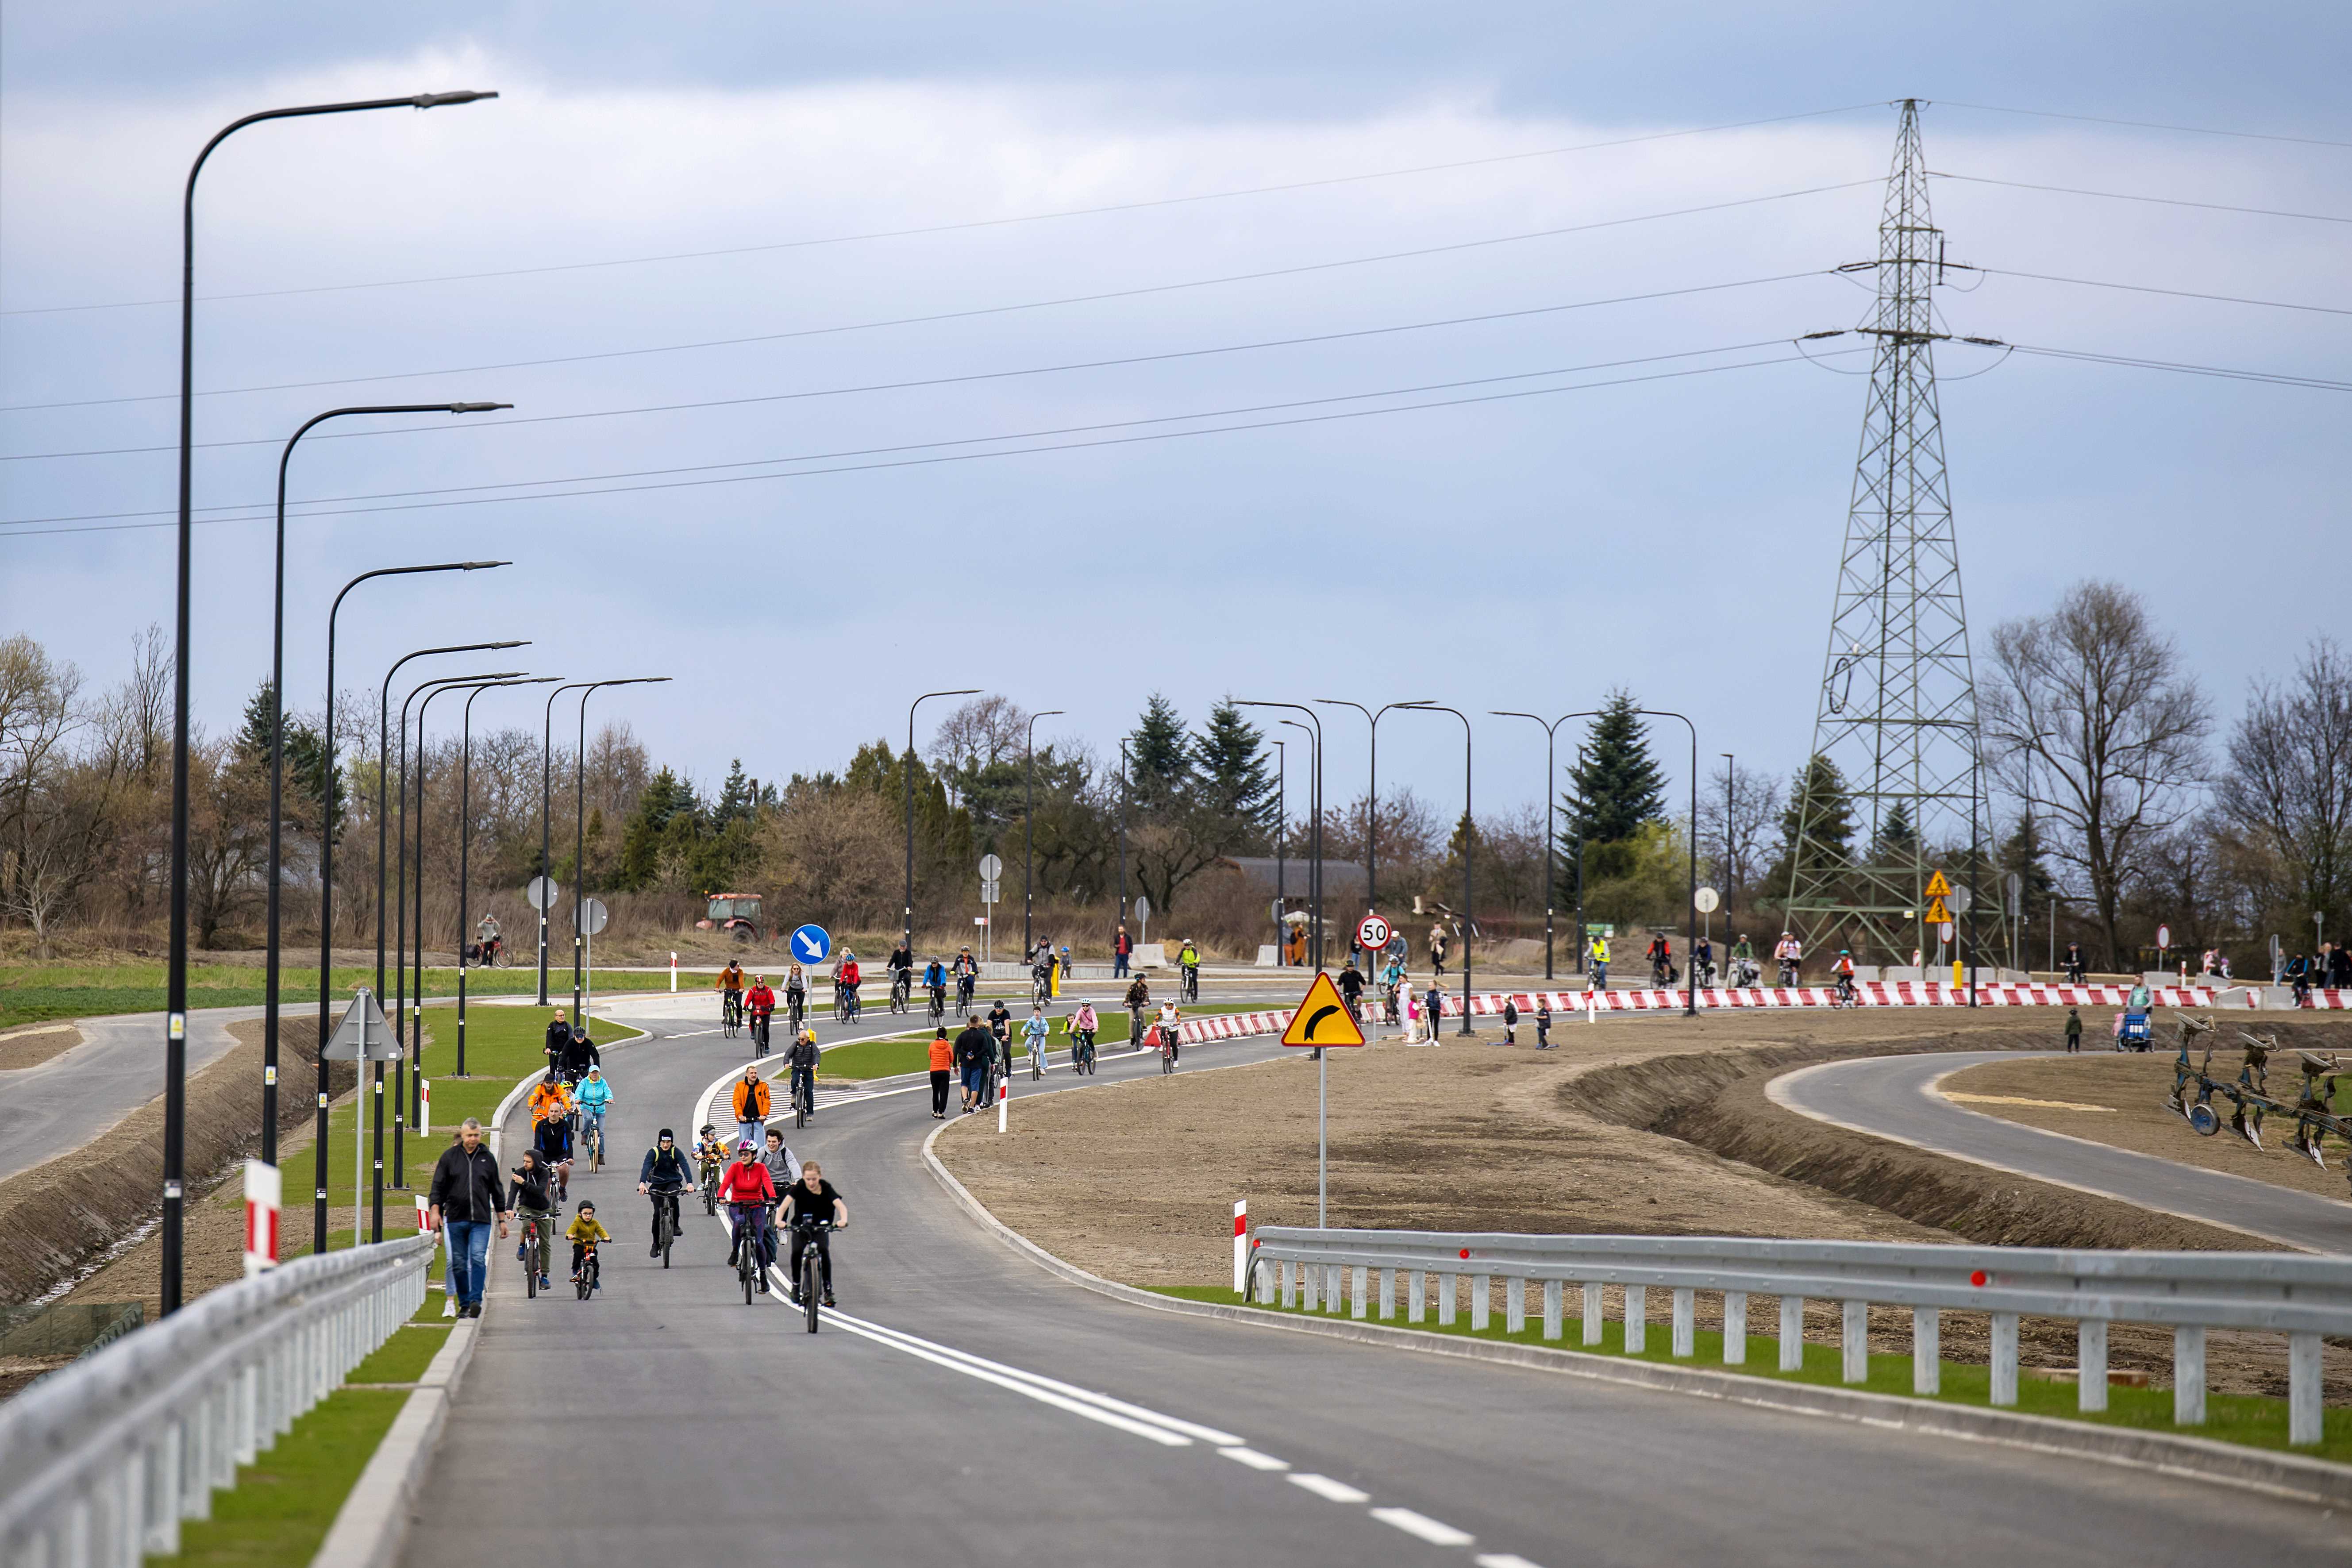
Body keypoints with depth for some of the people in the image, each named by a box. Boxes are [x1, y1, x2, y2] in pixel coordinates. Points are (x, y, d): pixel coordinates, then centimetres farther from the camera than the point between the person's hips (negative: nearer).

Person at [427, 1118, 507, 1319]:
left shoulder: (487, 1159, 10)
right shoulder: (449, 1157, 6)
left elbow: (497, 1191, 16)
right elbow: (438, 1187, 7)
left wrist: (502, 1219, 16)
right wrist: (435, 1211, -6)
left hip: (481, 1220, 0)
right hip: (455, 1219, 0)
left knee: (478, 1259, -13)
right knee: (458, 1263, 2)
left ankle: (475, 1300, -17)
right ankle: (464, 1304, 8)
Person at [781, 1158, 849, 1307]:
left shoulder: (826, 1187, -18)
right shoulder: (799, 1187, -19)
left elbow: (841, 1205, -29)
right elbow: (785, 1204, -30)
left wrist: (844, 1220, -50)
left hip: (820, 1227, 0)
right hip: (800, 1226, 0)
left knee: (824, 1250, -25)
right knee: (797, 1251, -25)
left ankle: (828, 1290, -16)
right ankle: (796, 1286, -4)